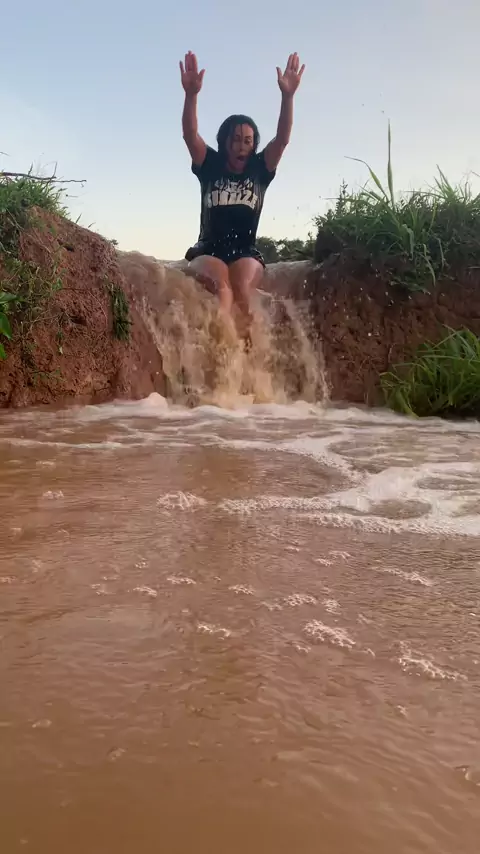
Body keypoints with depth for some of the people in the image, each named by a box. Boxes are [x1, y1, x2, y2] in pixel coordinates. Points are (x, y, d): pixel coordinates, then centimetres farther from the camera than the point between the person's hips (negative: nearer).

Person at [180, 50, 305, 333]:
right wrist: (191, 93, -24)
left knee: (242, 292, -31)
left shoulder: (259, 169, 11)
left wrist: (287, 96, -16)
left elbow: (283, 139, -2)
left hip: (246, 253, 2)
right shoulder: (210, 166, 9)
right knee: (221, 285, -35)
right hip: (209, 250, -2)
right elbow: (190, 134, -7)